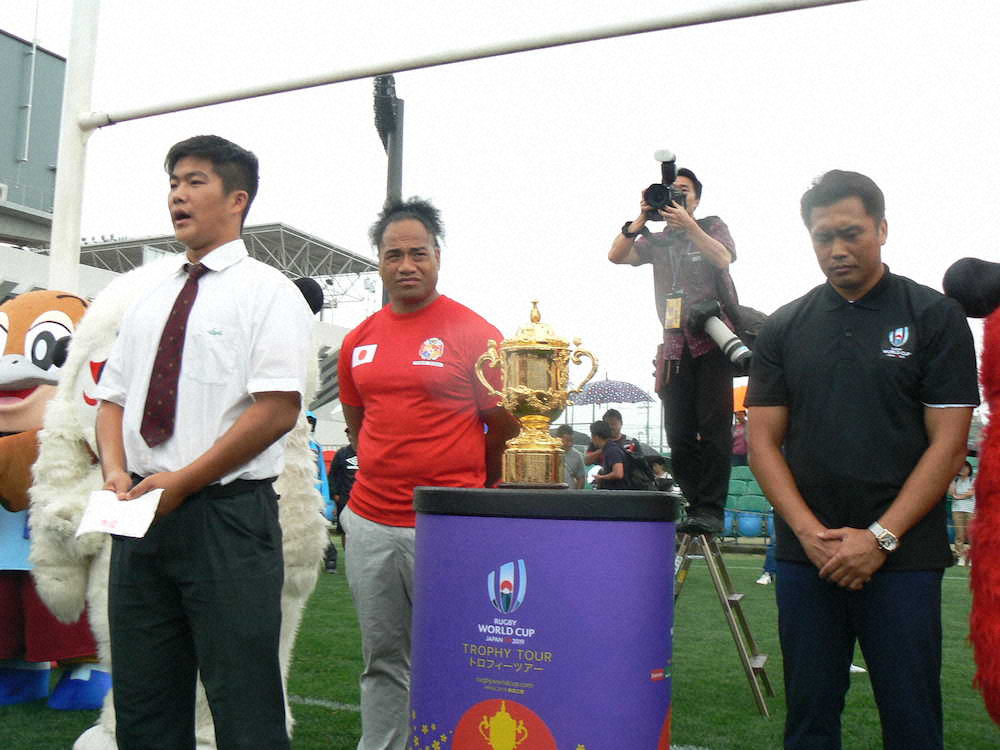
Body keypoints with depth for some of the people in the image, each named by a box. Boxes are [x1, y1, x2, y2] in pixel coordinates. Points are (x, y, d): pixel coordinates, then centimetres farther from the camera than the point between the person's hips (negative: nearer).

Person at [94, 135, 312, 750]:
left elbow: (279, 409, -14)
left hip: (227, 515, -6)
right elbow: (113, 397, 17)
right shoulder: (150, 301, 16)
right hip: (142, 516, 7)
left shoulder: (268, 292, -4)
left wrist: (181, 480, -16)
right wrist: (116, 470, -3)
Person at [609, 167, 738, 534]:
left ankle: (710, 508, -10)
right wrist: (641, 219, -6)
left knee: (713, 427, -10)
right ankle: (696, 505, 5)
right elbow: (616, 255, 4)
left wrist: (688, 225, -13)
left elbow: (723, 259, -8)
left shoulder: (712, 226, 12)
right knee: (679, 435, -1)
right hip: (675, 345, 4)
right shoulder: (657, 240, 19)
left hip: (712, 339, -3)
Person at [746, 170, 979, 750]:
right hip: (805, 556, 2)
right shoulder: (784, 328, 7)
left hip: (903, 557, -2)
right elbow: (764, 440, 5)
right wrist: (811, 532, -8)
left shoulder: (936, 317, 1)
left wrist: (881, 537, -12)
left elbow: (948, 442, -4)